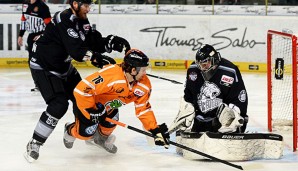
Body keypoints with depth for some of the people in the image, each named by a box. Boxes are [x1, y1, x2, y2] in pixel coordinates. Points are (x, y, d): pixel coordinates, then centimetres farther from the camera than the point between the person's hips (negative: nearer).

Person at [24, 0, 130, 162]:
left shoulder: (82, 20, 2)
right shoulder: (64, 20, -27)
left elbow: (93, 42, -2)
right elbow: (76, 49, -36)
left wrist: (112, 41, -18)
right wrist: (97, 59, -44)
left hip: (63, 67, 10)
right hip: (43, 68, -9)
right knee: (59, 104, -22)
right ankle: (34, 143, -14)